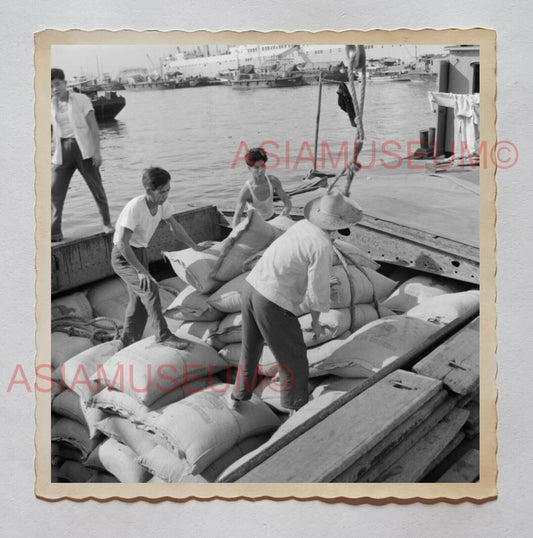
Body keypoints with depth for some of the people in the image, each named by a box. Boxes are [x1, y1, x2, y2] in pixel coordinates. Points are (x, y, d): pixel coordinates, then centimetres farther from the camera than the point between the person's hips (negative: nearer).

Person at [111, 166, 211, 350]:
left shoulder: (162, 203, -8)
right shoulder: (134, 208, -30)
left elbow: (175, 226, 9)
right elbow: (122, 243, -32)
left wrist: (195, 246, 15)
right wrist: (141, 271, -32)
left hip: (140, 252, 8)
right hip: (123, 257, -8)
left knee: (139, 300, 12)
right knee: (150, 288, -25)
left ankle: (129, 343, 28)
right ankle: (163, 335, -14)